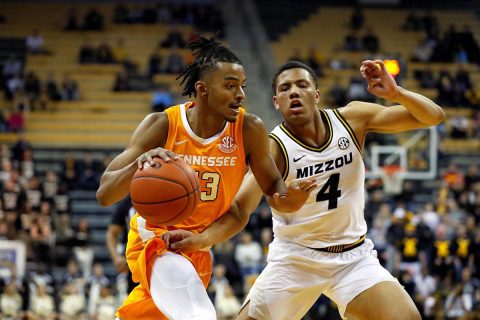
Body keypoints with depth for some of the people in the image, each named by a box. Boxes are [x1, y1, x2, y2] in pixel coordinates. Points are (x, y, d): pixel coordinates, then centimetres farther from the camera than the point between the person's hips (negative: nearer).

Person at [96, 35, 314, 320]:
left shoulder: (249, 130, -14)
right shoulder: (162, 125, -18)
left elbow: (273, 188, -2)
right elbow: (104, 195, -21)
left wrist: (287, 199, -28)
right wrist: (139, 164, -43)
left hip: (199, 246, 4)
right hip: (155, 240, -4)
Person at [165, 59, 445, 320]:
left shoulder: (352, 119, -9)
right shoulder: (274, 148, -17)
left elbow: (433, 117, -10)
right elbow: (240, 209, -27)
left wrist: (395, 93, -31)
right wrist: (202, 239, -47)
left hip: (353, 256, 2)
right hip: (295, 256, -1)